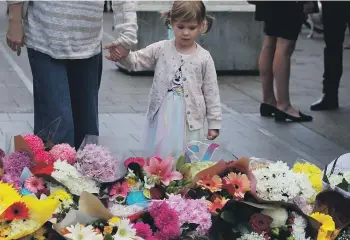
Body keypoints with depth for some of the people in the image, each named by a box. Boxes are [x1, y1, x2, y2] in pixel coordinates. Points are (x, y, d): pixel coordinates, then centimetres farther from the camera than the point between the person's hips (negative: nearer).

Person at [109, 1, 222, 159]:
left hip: (190, 118, -1)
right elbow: (135, 61, 1)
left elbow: (211, 93, 0)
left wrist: (214, 123, 0)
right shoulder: (161, 49, 0)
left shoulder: (204, 58, -3)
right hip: (163, 115, 1)